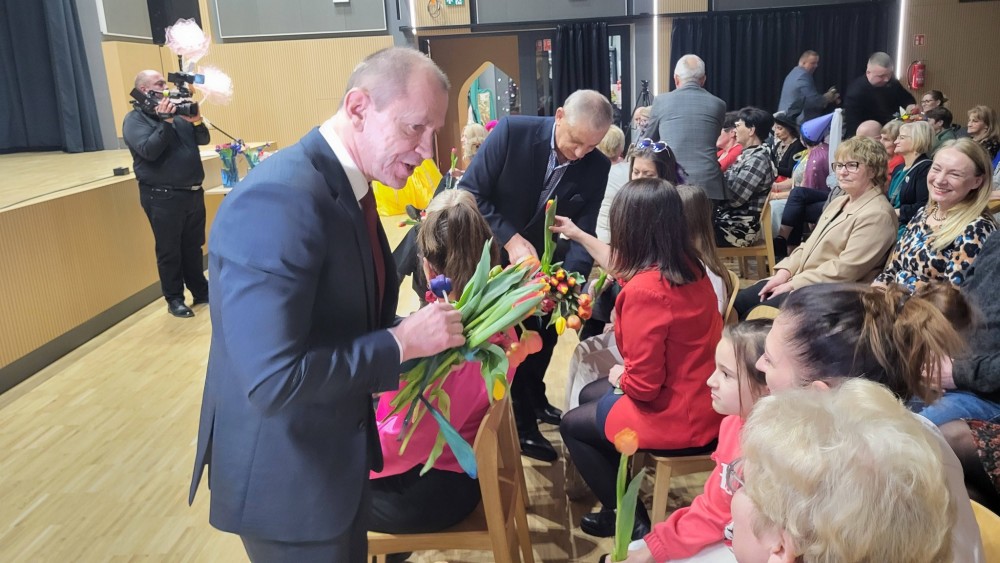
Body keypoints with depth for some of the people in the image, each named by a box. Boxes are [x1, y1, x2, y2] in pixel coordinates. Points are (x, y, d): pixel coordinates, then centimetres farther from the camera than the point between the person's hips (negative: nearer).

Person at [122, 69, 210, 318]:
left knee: (194, 247, 15)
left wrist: (196, 121, -9)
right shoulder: (134, 120, -5)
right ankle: (174, 299, 13)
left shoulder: (176, 112, 13)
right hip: (163, 197, -6)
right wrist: (164, 122, -23)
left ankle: (201, 291, 25)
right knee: (169, 251, 3)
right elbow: (149, 151, -19)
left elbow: (203, 139, 10)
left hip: (193, 192, 6)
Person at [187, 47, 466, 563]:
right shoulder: (278, 200, -29)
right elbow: (272, 382, -33)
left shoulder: (349, 185, 1)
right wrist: (401, 342, -25)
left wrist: (421, 328, -5)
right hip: (285, 472, -9)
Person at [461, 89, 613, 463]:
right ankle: (520, 425, 19)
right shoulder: (512, 132, -25)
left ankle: (534, 401, 44)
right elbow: (470, 193, -23)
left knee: (542, 337, 17)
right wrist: (510, 239, -33)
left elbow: (583, 232, -13)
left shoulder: (597, 167, -14)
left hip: (546, 264, 4)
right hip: (495, 257, -4)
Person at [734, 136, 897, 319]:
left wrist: (793, 284, -18)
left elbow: (845, 269, -21)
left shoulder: (877, 215, -13)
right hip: (800, 279, 9)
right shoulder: (838, 202, 17)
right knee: (736, 304, -2)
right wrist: (785, 272, -1)